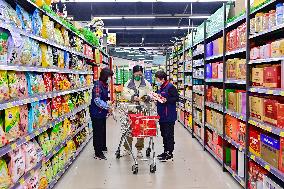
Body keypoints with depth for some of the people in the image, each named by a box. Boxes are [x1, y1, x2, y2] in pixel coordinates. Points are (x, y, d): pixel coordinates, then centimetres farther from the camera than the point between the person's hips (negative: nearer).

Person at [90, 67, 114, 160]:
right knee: (98, 132, 0)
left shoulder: (105, 85, 8)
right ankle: (98, 153, 11)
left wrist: (108, 107, 10)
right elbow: (97, 100, -25)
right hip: (97, 113, -9)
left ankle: (102, 146, 40)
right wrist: (108, 107, -20)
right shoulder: (98, 85, -19)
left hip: (102, 112, 9)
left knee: (103, 130, 21)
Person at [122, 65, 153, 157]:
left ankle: (139, 149, 16)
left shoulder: (146, 83, 5)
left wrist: (147, 97, -19)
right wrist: (133, 97, -19)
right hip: (131, 109, 0)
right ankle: (127, 148, 19)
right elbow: (124, 94, -3)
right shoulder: (128, 83, 5)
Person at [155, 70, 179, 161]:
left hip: (169, 116, -9)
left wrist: (166, 100, -25)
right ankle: (165, 151, 27)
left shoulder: (170, 87, -12)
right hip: (162, 116, 9)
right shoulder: (160, 88, 15)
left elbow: (176, 98, -16)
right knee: (164, 134, 16)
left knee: (169, 135, -2)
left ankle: (169, 153, 5)